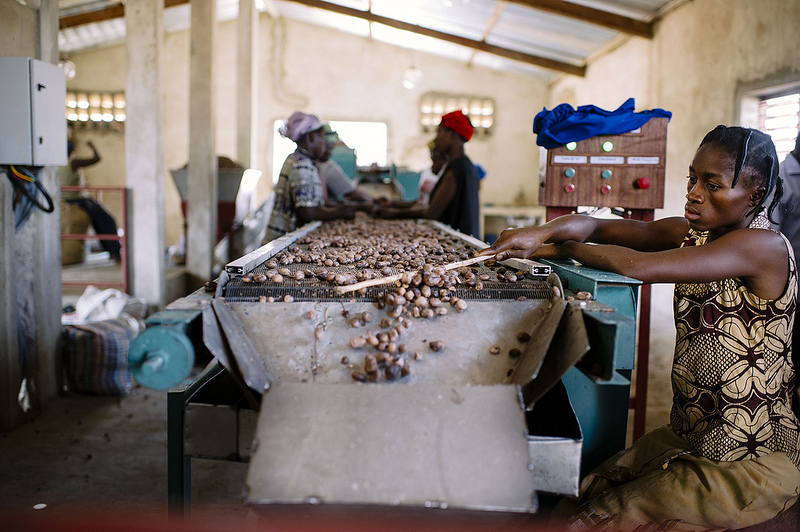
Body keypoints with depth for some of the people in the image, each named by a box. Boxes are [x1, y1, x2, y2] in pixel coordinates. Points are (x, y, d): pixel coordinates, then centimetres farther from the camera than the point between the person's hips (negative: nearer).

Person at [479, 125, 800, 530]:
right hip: (689, 437, 7)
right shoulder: (692, 234, 4)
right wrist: (541, 233, -24)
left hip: (755, 461, -7)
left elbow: (636, 266, -28)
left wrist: (563, 248, -13)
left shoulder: (765, 246, -20)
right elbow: (591, 225, -3)